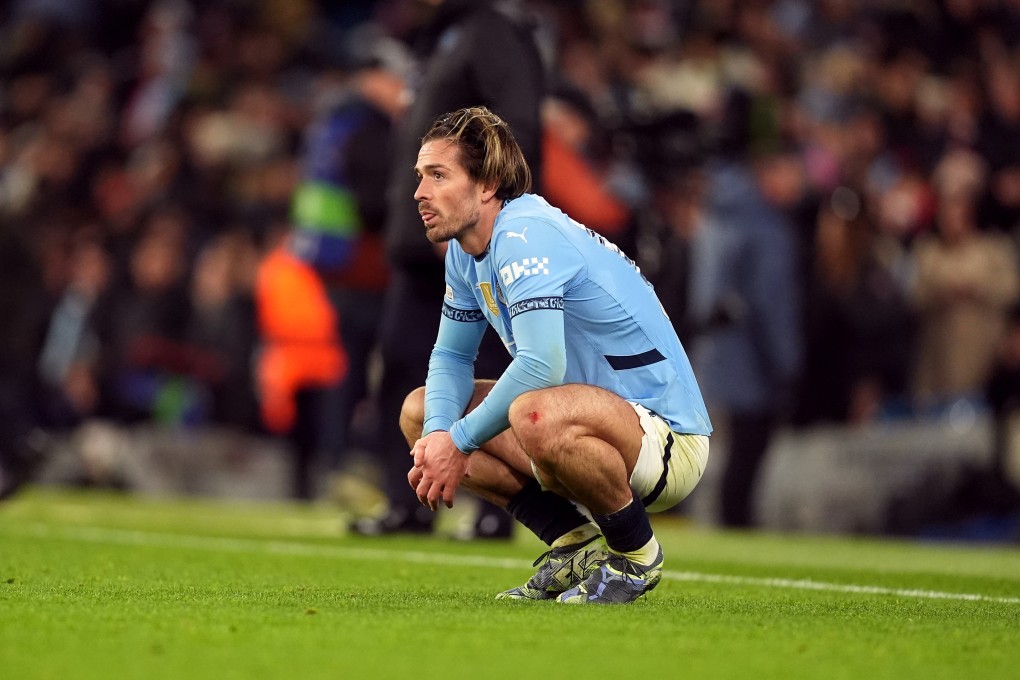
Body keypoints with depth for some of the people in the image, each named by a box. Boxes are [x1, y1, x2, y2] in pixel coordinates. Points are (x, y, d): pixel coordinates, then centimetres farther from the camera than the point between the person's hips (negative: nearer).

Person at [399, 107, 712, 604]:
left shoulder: (525, 235, -22)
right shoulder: (465, 251, 7)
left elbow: (541, 365, -31)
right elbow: (451, 356, 14)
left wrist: (459, 442, -22)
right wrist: (438, 433, -7)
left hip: (668, 436, -10)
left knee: (536, 415, -40)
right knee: (419, 410, 6)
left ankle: (635, 552, -12)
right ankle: (577, 545, 6)